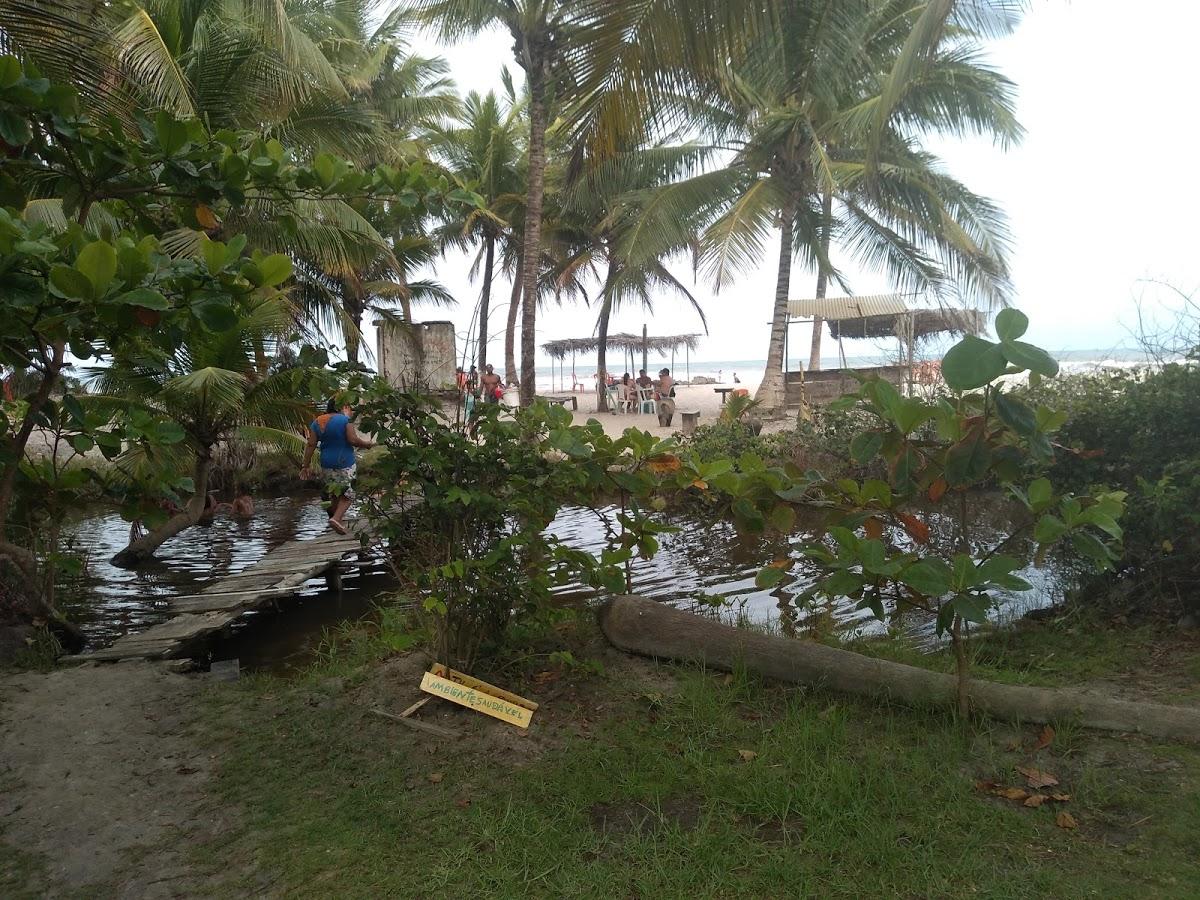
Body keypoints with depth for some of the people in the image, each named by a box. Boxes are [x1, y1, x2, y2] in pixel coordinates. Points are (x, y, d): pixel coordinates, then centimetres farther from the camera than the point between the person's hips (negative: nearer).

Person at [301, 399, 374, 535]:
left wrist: (306, 466, 6)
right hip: (345, 463, -6)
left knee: (334, 493, 22)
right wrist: (368, 444, -2)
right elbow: (353, 440, -19)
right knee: (347, 493, 3)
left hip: (327, 464, 6)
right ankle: (336, 518, -14)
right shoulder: (345, 420, -10)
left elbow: (311, 445, 4)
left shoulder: (317, 422, 8)